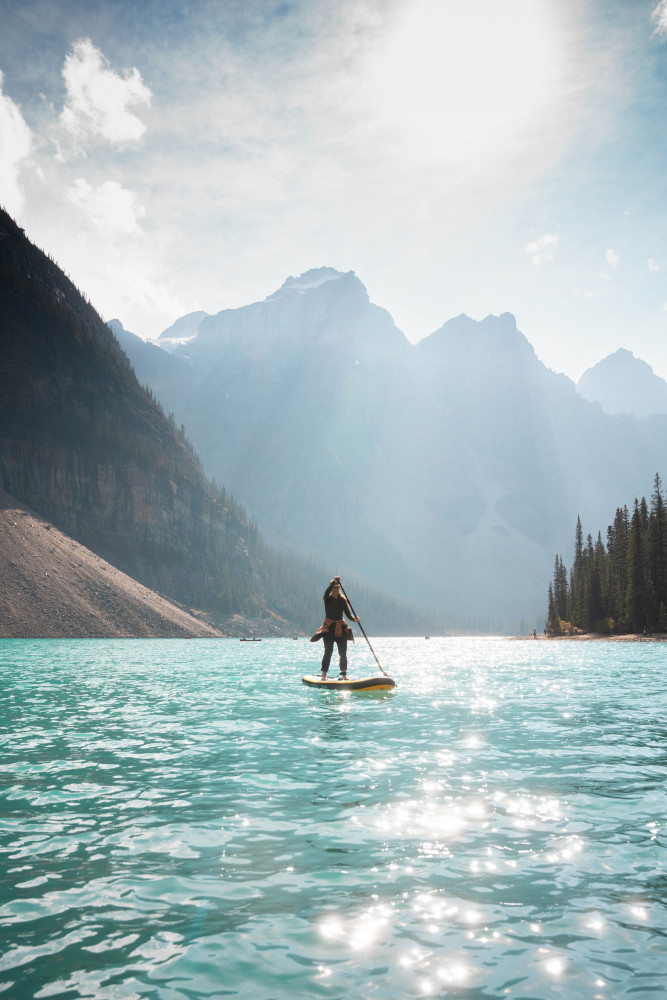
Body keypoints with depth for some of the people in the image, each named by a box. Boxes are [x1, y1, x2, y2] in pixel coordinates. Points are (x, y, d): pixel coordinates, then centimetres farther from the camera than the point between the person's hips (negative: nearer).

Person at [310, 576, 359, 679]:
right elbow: (327, 592, -26)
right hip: (329, 627, -4)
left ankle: (344, 675, 10)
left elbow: (348, 613, 0)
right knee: (328, 651, -10)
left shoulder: (342, 600, 7)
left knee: (343, 652, 3)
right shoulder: (328, 599, -2)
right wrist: (334, 582, -39)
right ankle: (323, 675, -6)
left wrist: (354, 619, -21)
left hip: (341, 628, 4)